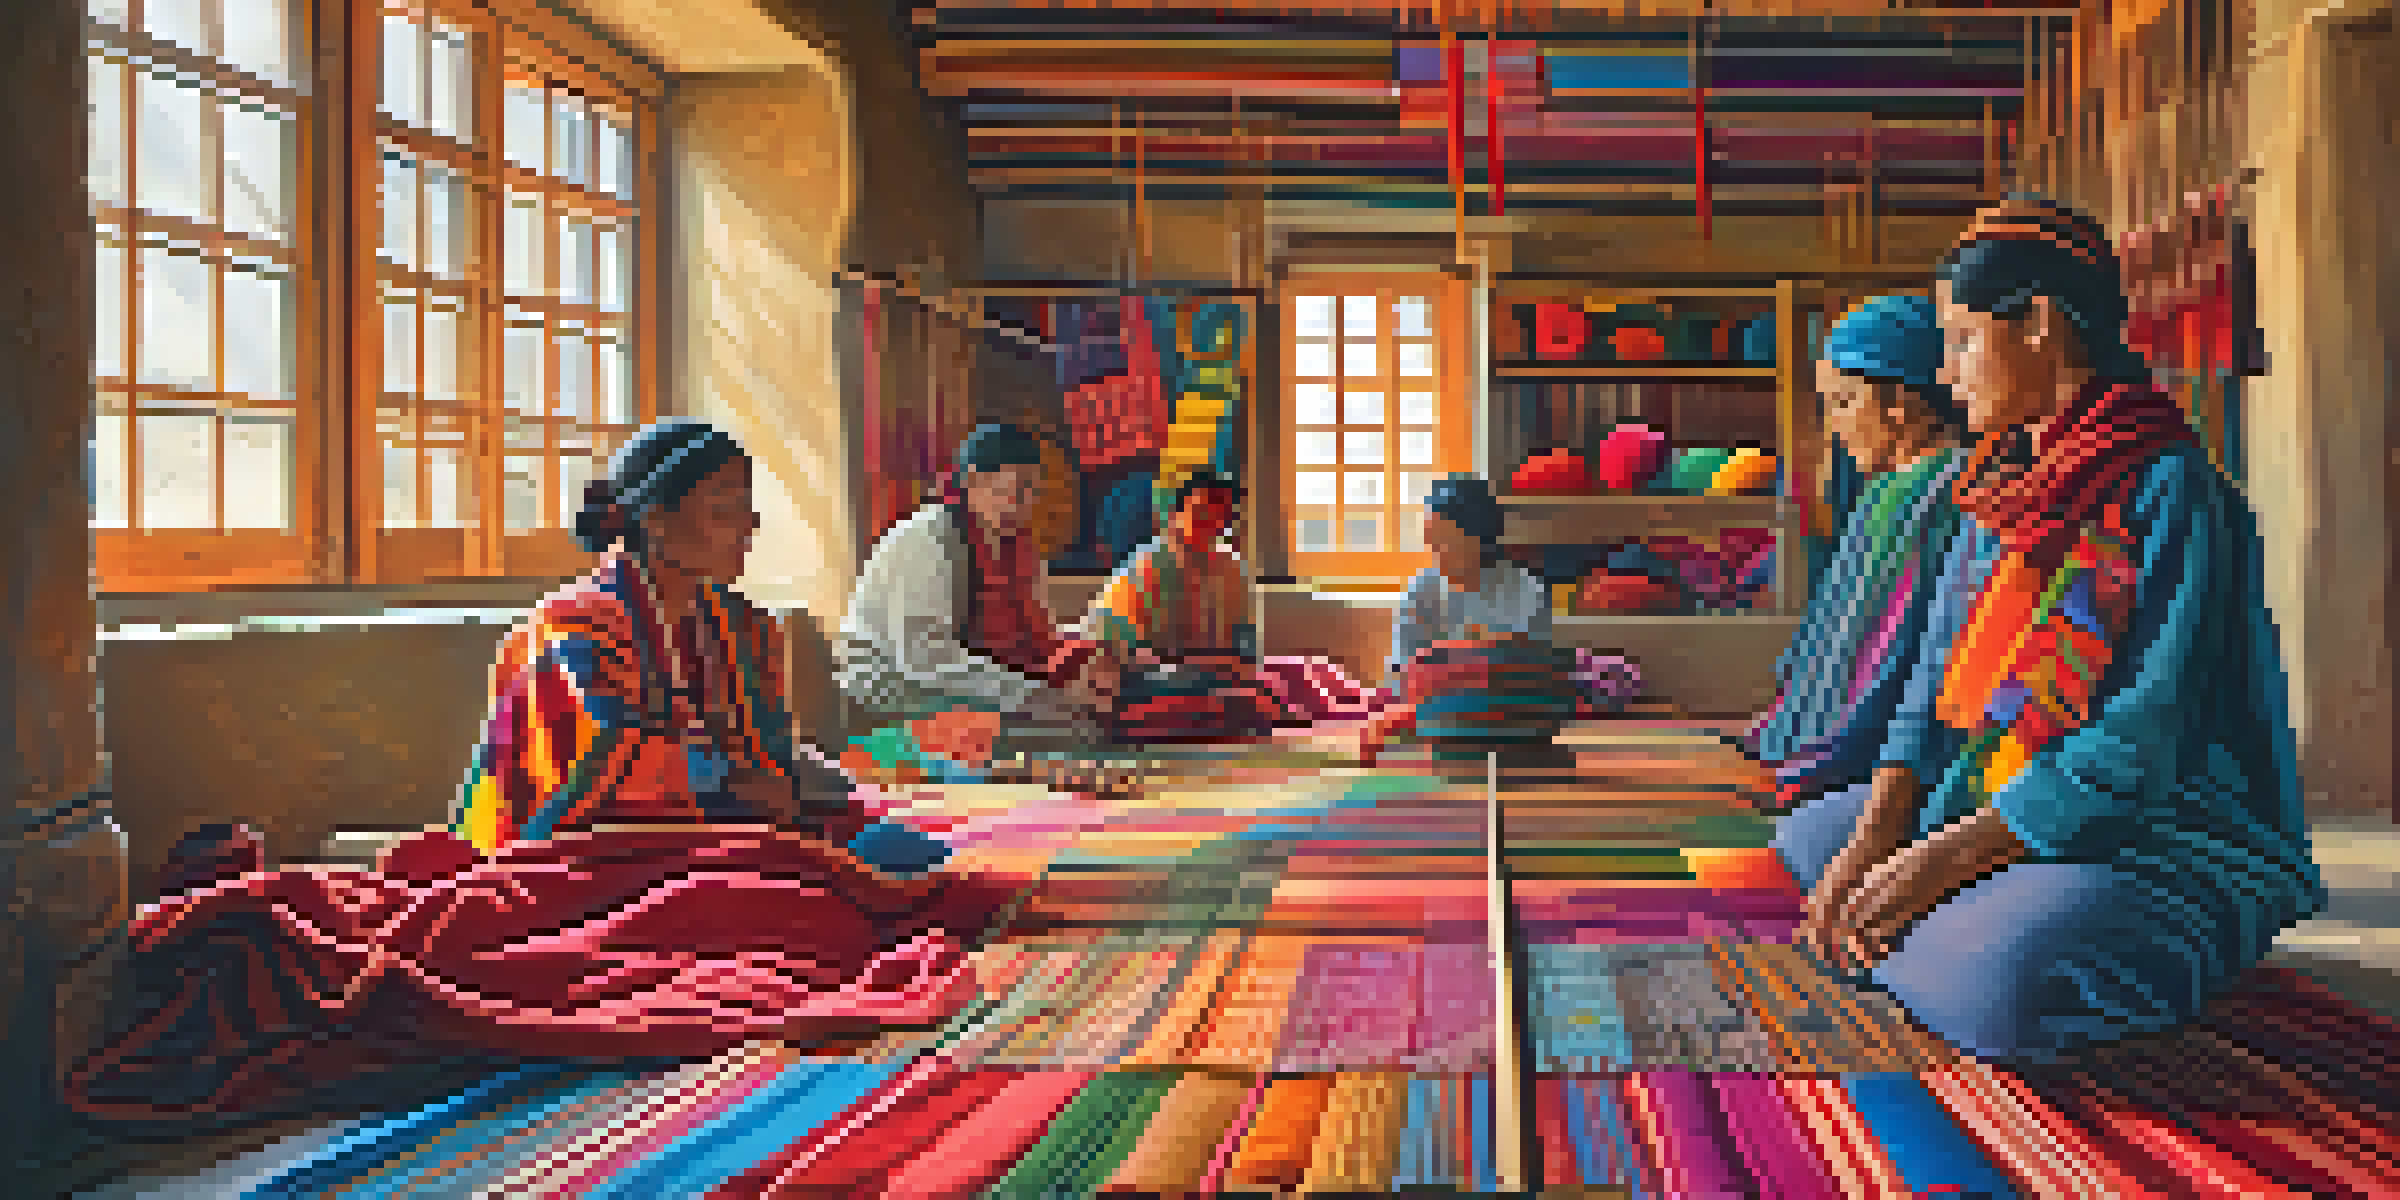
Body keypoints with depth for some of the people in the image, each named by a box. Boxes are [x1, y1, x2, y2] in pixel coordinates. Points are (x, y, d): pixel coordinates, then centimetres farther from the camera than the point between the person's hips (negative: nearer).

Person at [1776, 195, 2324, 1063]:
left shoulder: (2171, 492, -17)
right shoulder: (2005, 488, 9)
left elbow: (2136, 747, -23)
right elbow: (1939, 677, 7)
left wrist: (1940, 861, -22)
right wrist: (1874, 837, -9)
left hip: (2172, 845, -8)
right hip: (1998, 813, 8)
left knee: (1989, 991, -34)